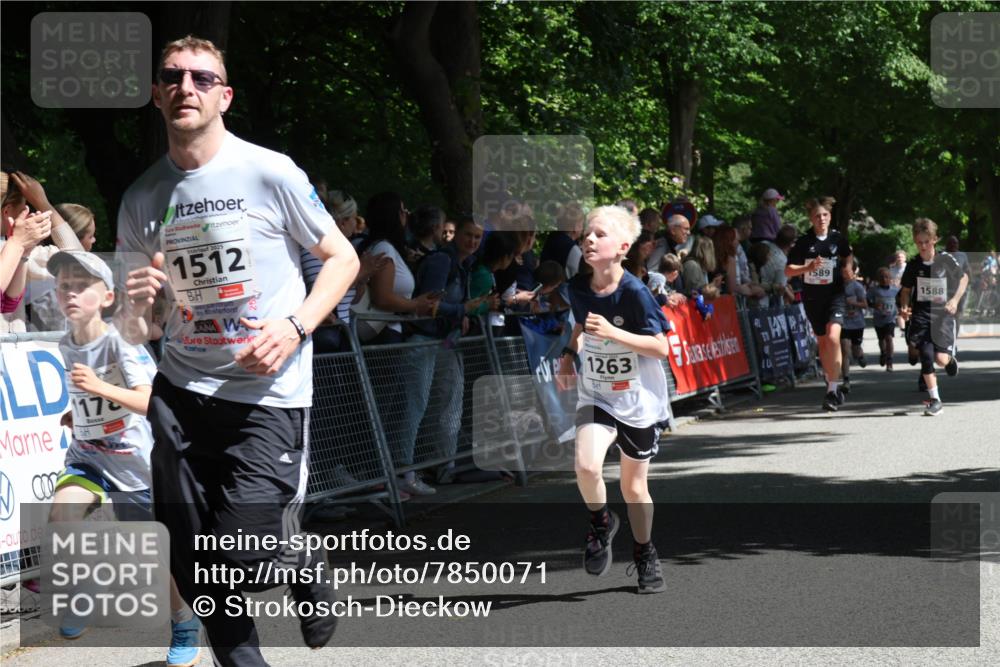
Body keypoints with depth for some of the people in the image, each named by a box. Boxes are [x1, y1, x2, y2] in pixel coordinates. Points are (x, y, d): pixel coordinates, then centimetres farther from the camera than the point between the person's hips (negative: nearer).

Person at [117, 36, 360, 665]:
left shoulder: (270, 173, -7)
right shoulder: (142, 199, 6)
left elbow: (343, 257, 1)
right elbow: (135, 331, 13)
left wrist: (295, 326, -15)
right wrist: (136, 303, -12)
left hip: (268, 393, -4)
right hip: (182, 391, 4)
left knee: (247, 553, -12)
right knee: (189, 558, 2)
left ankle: (308, 571, 24)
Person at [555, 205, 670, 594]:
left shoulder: (635, 293, -20)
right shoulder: (578, 289, -5)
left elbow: (661, 347, -19)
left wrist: (612, 333, -29)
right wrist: (569, 355, 0)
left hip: (639, 401, -3)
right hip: (596, 396, 3)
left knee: (633, 486, 10)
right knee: (586, 466, -23)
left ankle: (645, 555, 34)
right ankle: (601, 523, 6)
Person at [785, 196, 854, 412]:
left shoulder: (838, 238, 0)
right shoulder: (803, 242, -4)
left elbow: (848, 256, 23)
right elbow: (788, 271, -5)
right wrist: (809, 267, -19)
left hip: (835, 295, -1)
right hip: (812, 296, 2)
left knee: (833, 337, -21)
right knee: (822, 341, 12)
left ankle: (833, 389, -16)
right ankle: (833, 384, 31)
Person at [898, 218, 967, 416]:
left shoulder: (946, 260, -6)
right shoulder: (913, 265, 0)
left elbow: (963, 278, 9)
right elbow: (906, 290, 12)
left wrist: (955, 299, -5)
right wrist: (904, 307, -7)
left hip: (943, 313, -1)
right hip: (921, 313, 1)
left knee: (941, 359, -10)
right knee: (925, 354, -12)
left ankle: (950, 357, 31)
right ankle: (934, 400, -1)